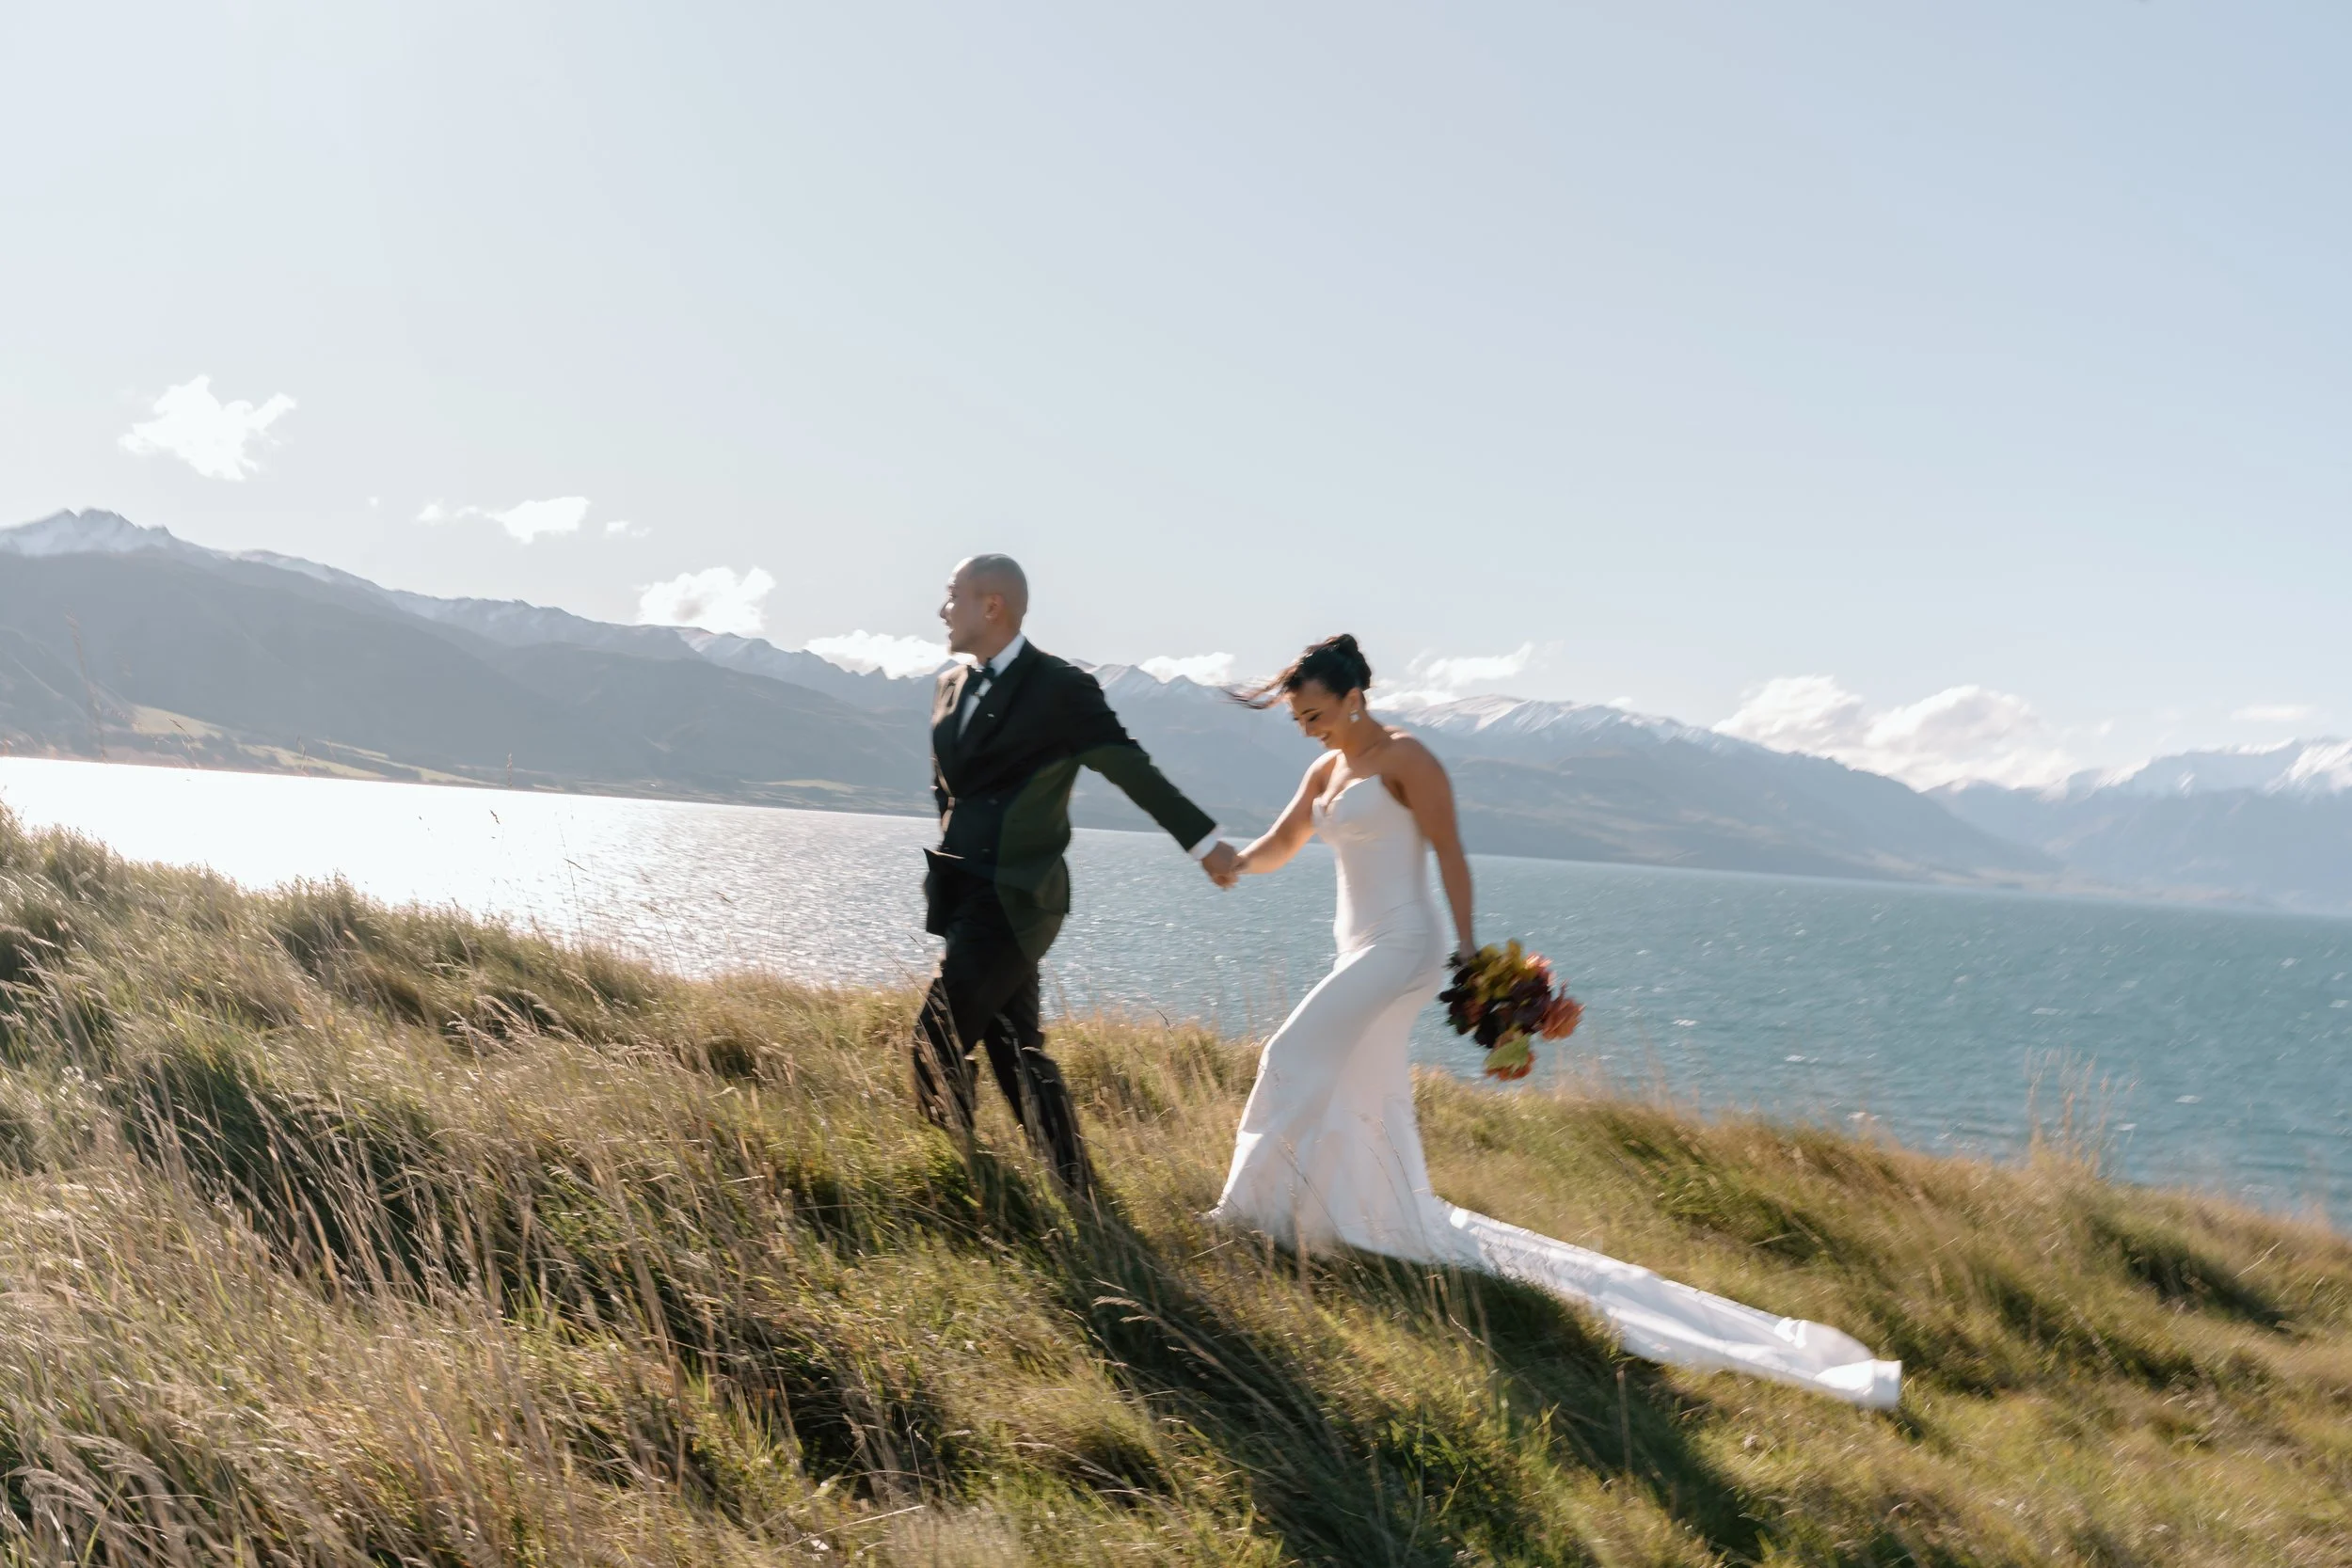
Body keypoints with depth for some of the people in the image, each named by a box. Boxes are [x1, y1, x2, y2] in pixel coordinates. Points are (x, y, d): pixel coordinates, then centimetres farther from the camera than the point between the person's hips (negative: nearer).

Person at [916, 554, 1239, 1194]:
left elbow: (1131, 768, -2)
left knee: (937, 1040, -9)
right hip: (963, 896, 8)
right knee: (1015, 1050, 10)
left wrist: (1206, 841, 5)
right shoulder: (949, 687, 12)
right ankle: (1072, 1190, 19)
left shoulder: (1061, 687, -10)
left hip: (1014, 899, -7)